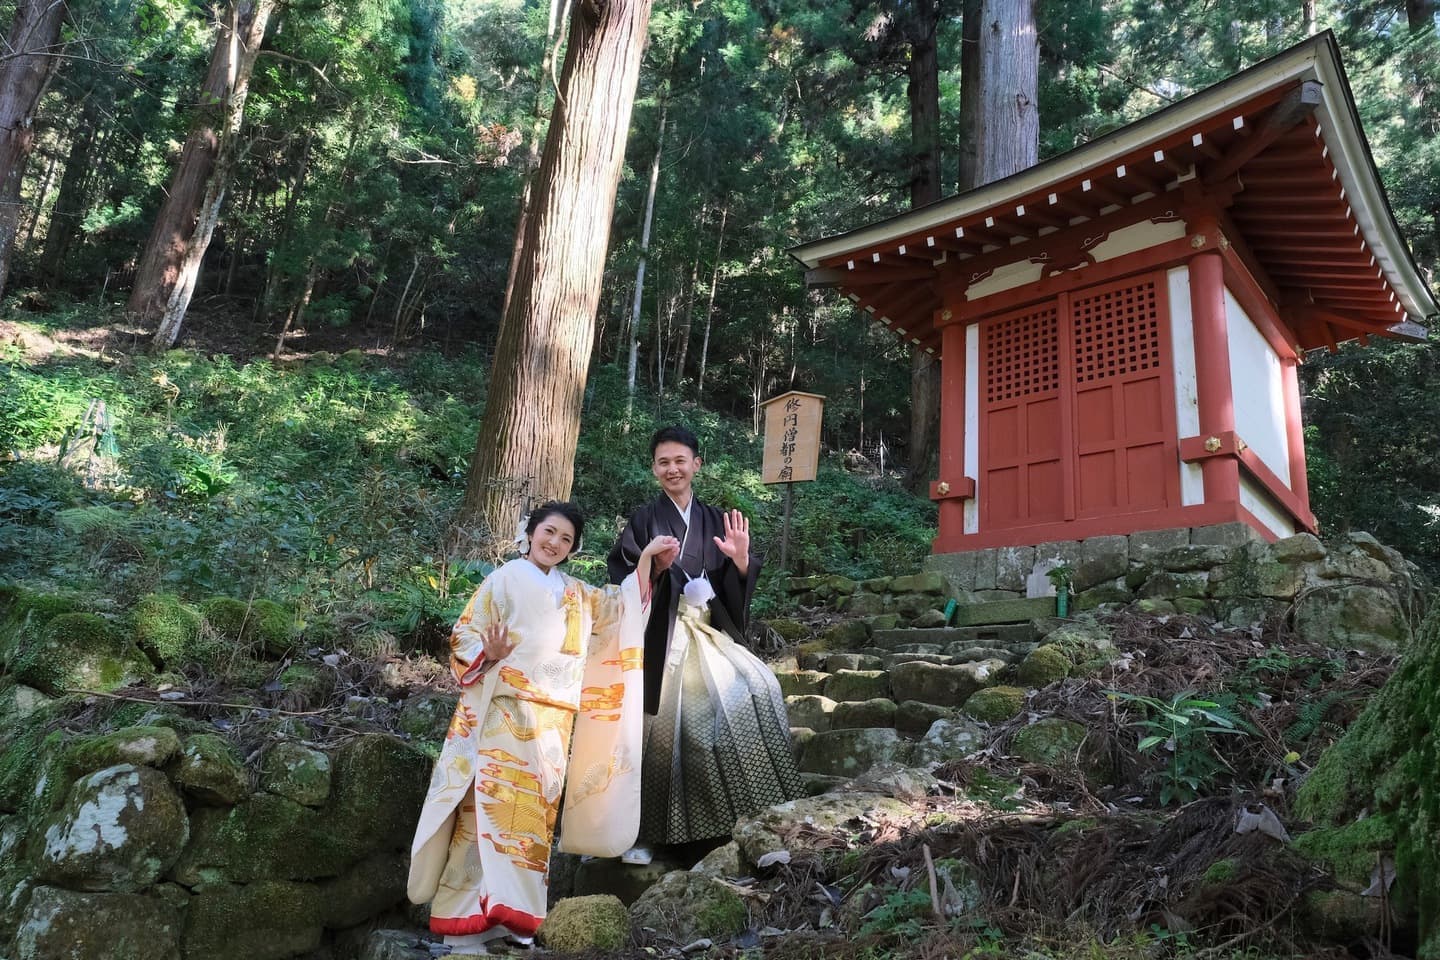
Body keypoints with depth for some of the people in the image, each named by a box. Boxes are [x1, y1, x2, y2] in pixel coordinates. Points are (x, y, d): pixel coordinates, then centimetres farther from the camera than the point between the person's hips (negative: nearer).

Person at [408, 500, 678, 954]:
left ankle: (514, 913, 10)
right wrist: (488, 656, -19)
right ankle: (473, 913, -4)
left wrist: (645, 557, 13)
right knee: (493, 798, -9)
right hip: (503, 710, -5)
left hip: (553, 717, 5)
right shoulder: (504, 579, 4)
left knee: (535, 806, 4)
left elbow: (622, 606, 21)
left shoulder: (576, 593, 20)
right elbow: (466, 633, 1)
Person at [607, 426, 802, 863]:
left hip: (710, 632, 3)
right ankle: (641, 833, 14)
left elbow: (738, 586, 9)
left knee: (759, 688, -12)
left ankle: (748, 813, 4)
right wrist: (653, 567, -21)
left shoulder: (715, 520, 11)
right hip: (662, 636, -3)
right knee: (665, 725, -4)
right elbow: (621, 580, -3)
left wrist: (741, 559, -11)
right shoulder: (644, 520, 1)